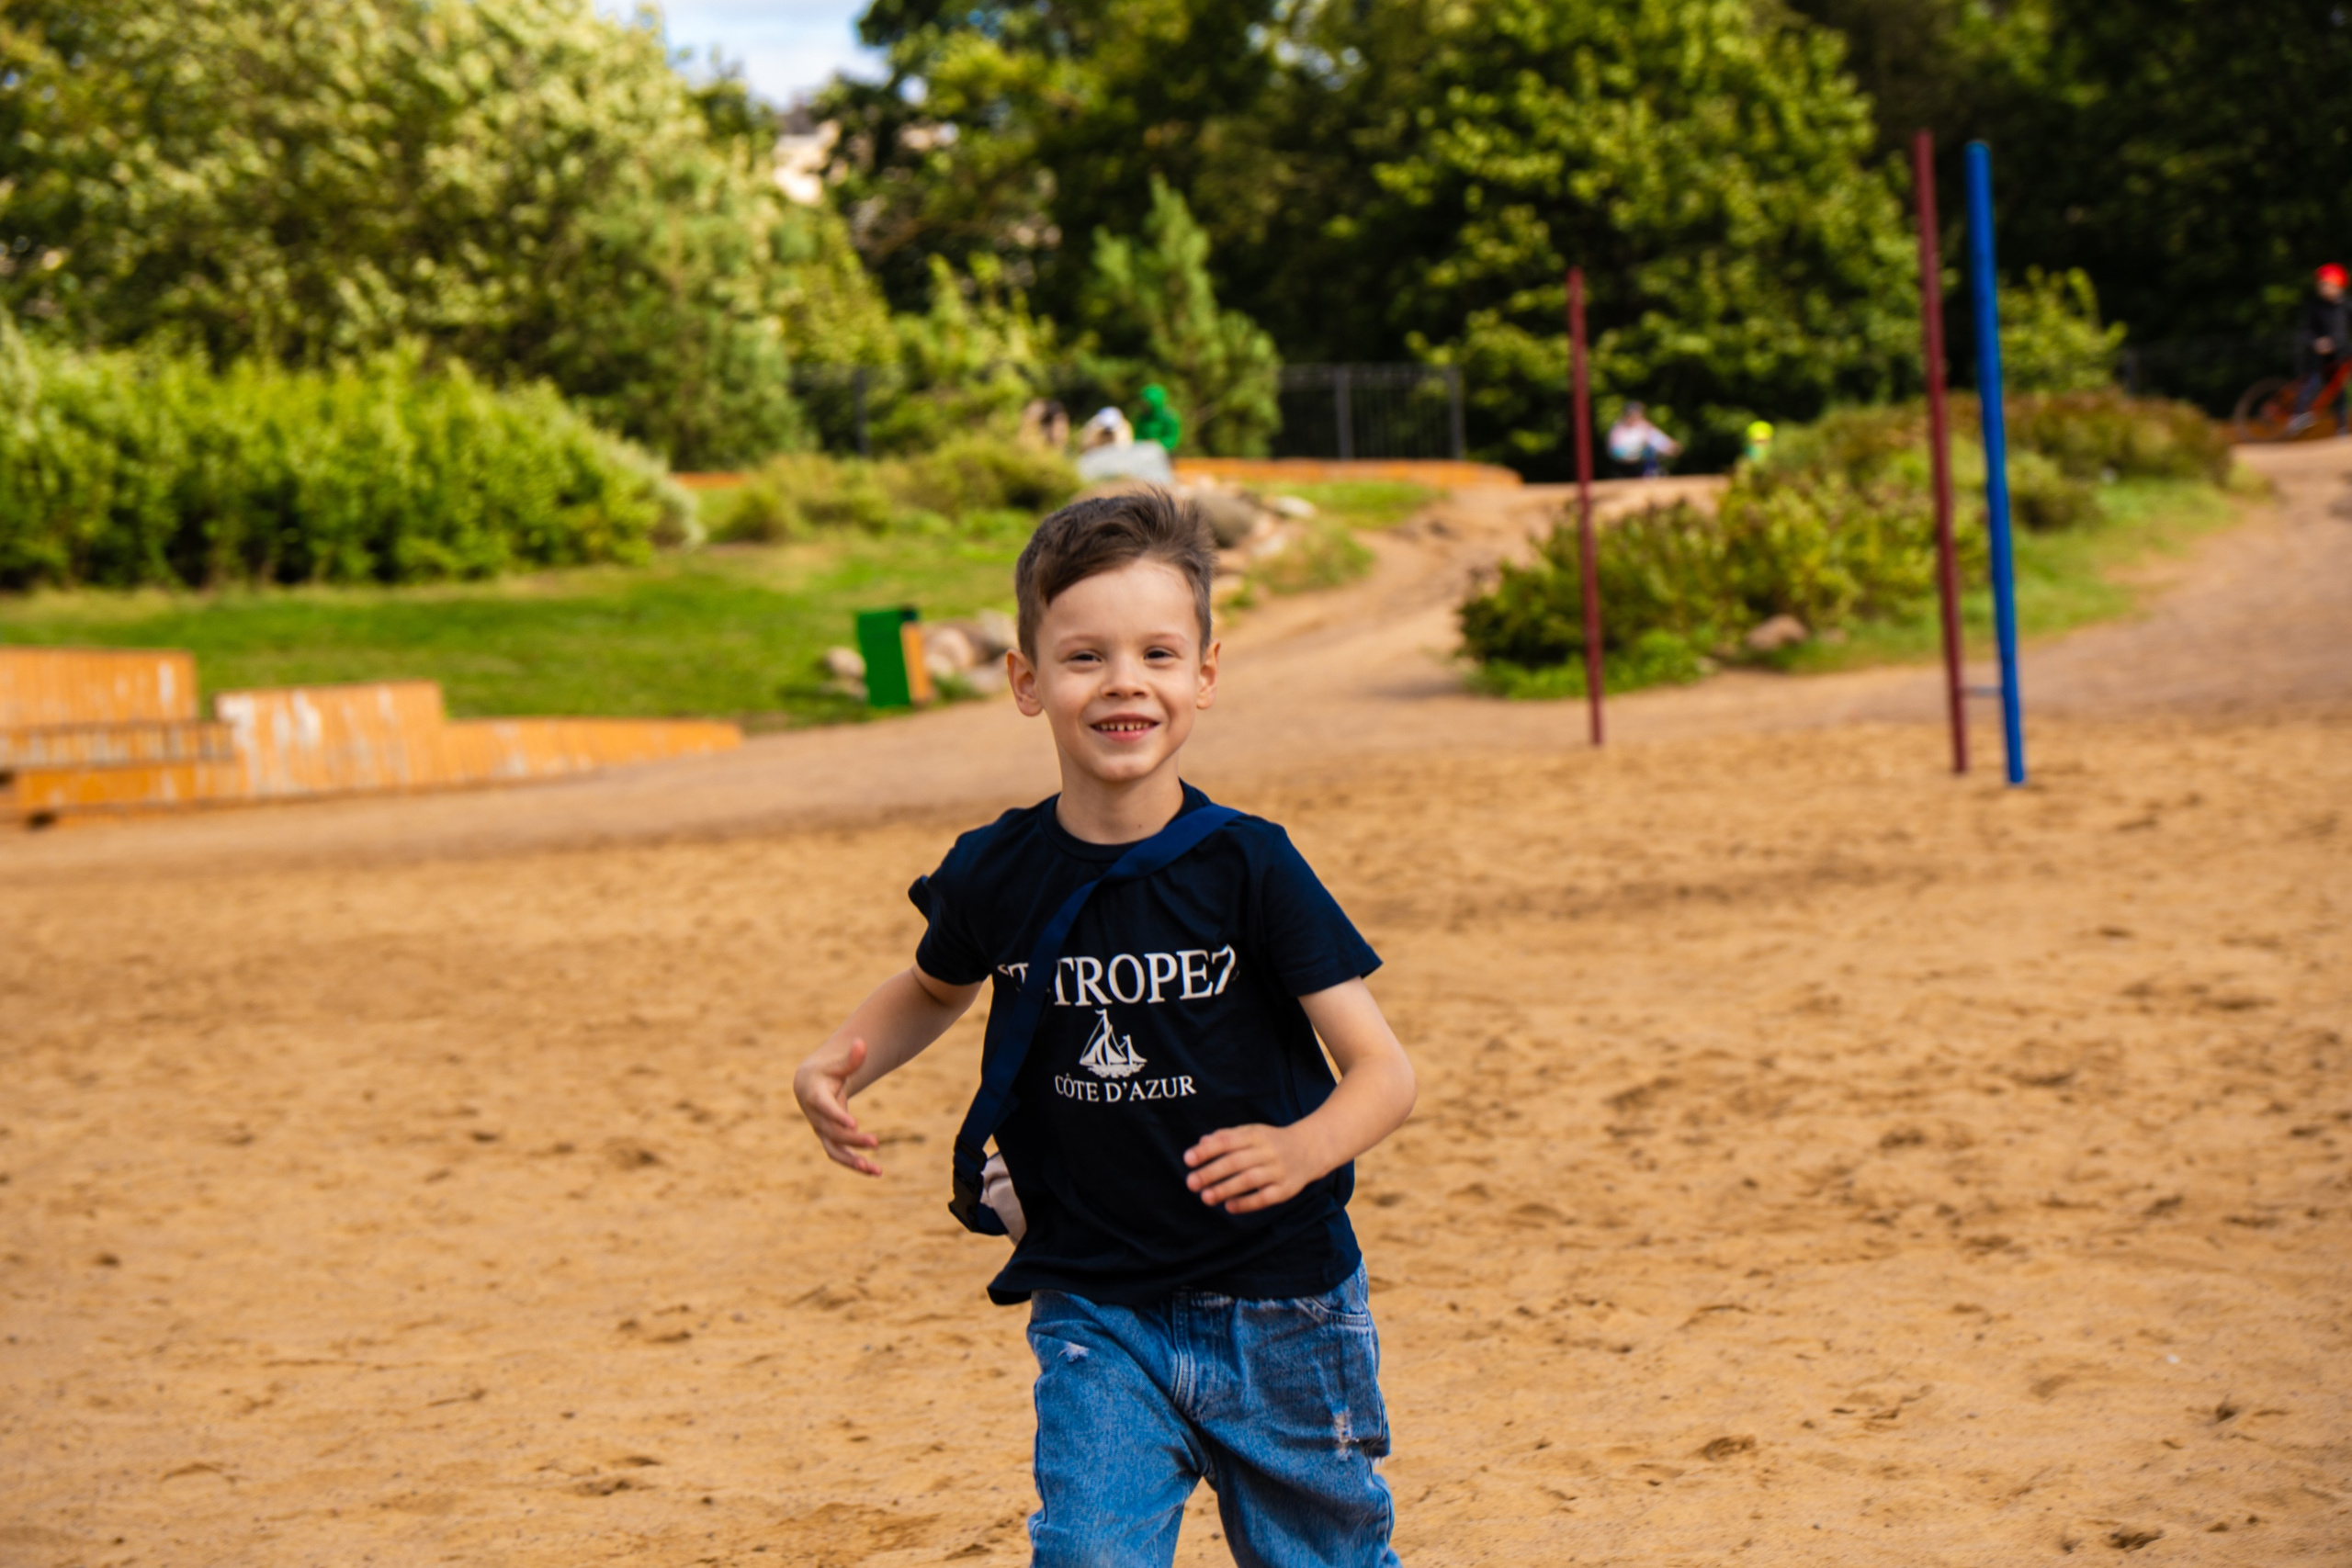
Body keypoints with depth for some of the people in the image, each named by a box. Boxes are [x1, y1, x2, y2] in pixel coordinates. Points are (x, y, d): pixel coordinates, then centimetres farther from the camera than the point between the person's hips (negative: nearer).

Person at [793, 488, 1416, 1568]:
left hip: (1277, 1314, -1)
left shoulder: (1247, 868, -13)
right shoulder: (996, 876, -5)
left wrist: (1300, 1150, -34)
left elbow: (1383, 1070, -13)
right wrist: (836, 1065, 0)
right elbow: (937, 988, 19)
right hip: (1095, 1320, 1)